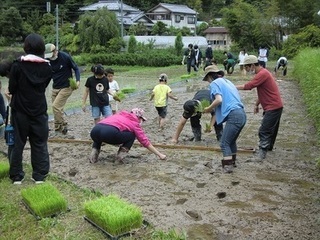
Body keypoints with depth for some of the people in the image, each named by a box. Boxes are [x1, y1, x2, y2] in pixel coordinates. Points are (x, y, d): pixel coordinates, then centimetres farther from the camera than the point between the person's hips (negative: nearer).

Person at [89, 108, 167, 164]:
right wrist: (159, 155, 27)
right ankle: (120, 157, 10)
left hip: (94, 130, 5)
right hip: (109, 133, -5)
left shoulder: (119, 114, 35)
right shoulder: (135, 122, 20)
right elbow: (145, 142, 20)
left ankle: (94, 155, 19)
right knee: (131, 135, 20)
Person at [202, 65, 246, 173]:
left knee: (224, 143, 0)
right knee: (231, 141, 24)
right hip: (242, 114, 9)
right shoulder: (227, 81, 25)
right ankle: (232, 162, 35)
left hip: (233, 115, -9)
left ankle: (227, 166, -1)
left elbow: (219, 99, -17)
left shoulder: (215, 83, -1)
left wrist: (208, 109, -2)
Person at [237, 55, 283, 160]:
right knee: (271, 129, 21)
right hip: (275, 106, 10)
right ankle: (269, 147, 34)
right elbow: (261, 92, 19)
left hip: (273, 107, -10)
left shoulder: (262, 74, -21)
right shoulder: (261, 73, 13)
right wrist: (256, 104, 17)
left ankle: (262, 153, -8)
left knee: (264, 131, -10)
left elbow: (248, 86, -26)